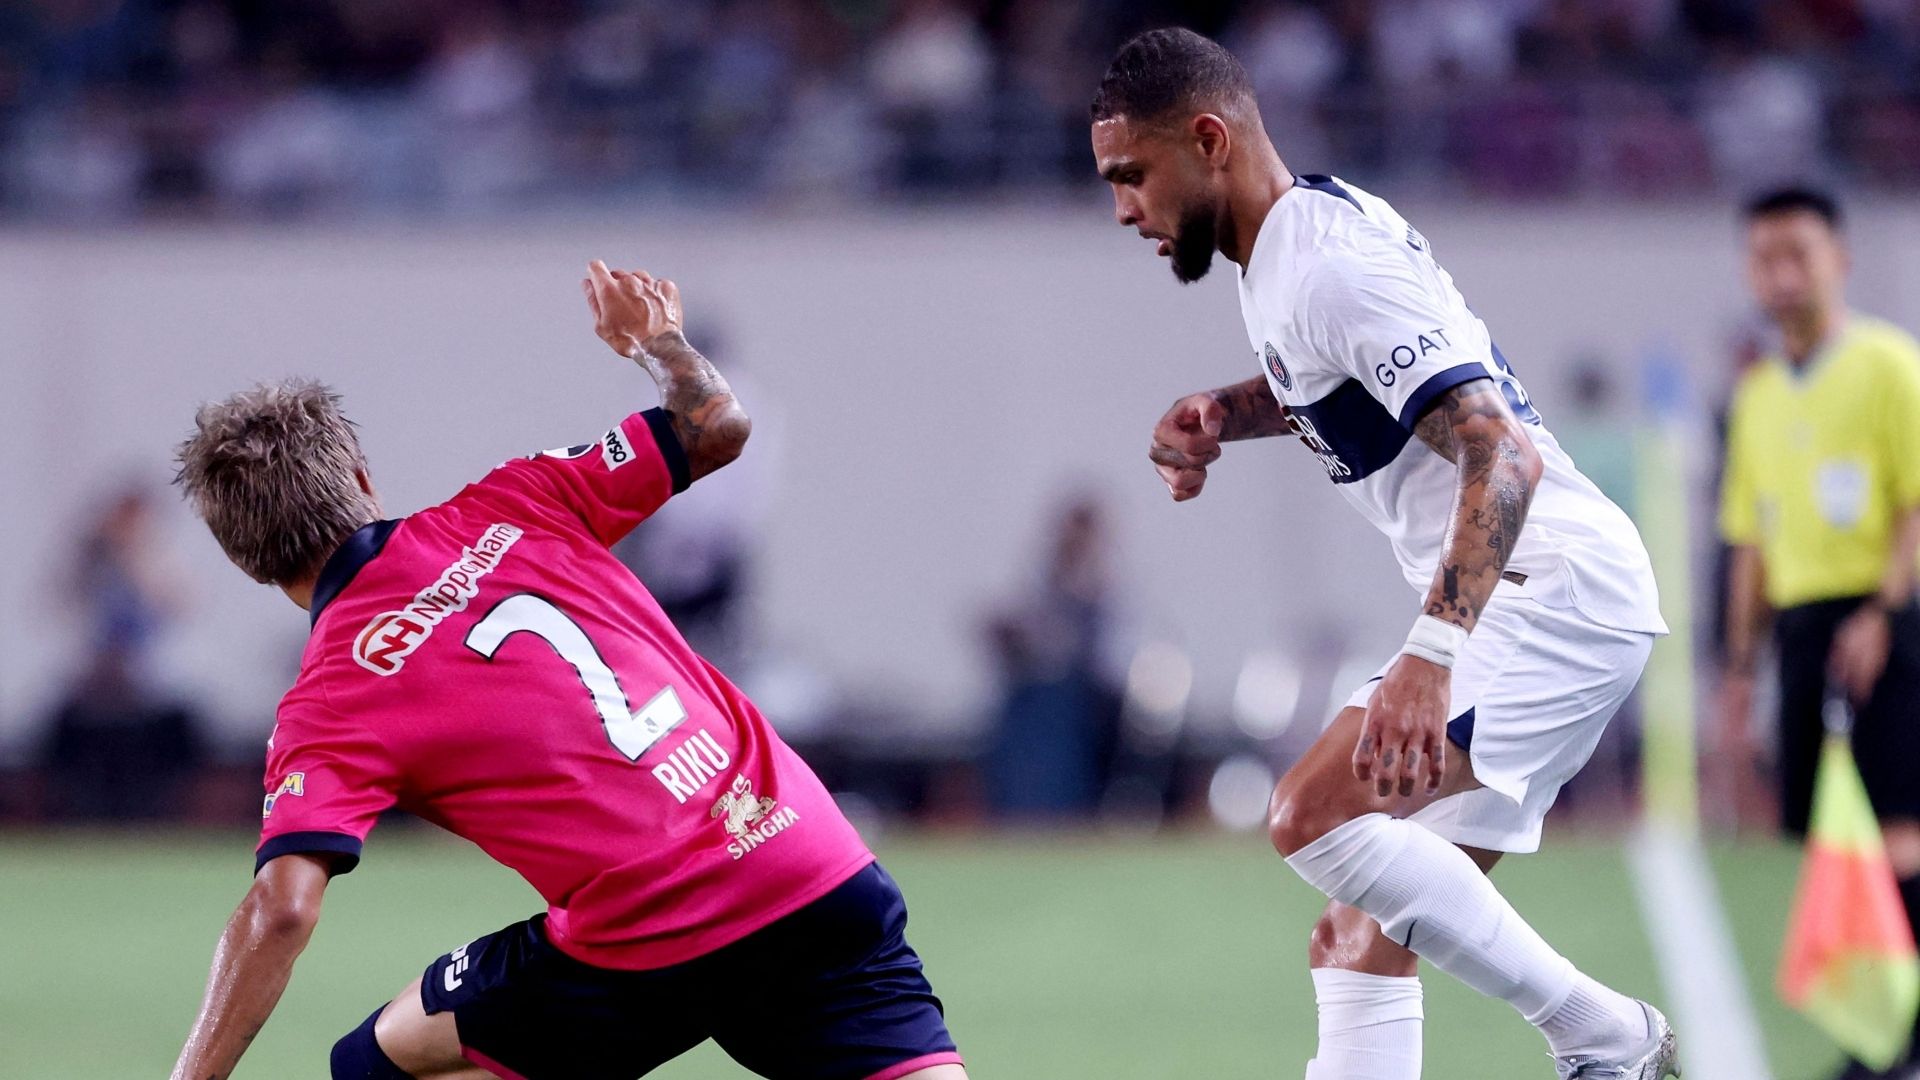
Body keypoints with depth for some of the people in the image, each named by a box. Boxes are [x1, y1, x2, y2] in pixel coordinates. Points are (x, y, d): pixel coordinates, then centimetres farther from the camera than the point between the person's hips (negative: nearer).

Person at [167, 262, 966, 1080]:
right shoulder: (505, 511, 7)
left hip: (652, 955, -3)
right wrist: (656, 339, 36)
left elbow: (281, 911, -15)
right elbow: (716, 426, 14)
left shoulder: (326, 705, -2)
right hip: (823, 876, 3)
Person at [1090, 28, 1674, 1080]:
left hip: (1555, 589, -10)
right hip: (1499, 602, 10)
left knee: (1315, 813, -25)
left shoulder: (1333, 264, -17)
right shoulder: (1282, 251, 14)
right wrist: (1218, 414, 14)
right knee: (1360, 937, 4)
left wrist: (1429, 658, -37)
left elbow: (1504, 451, -27)